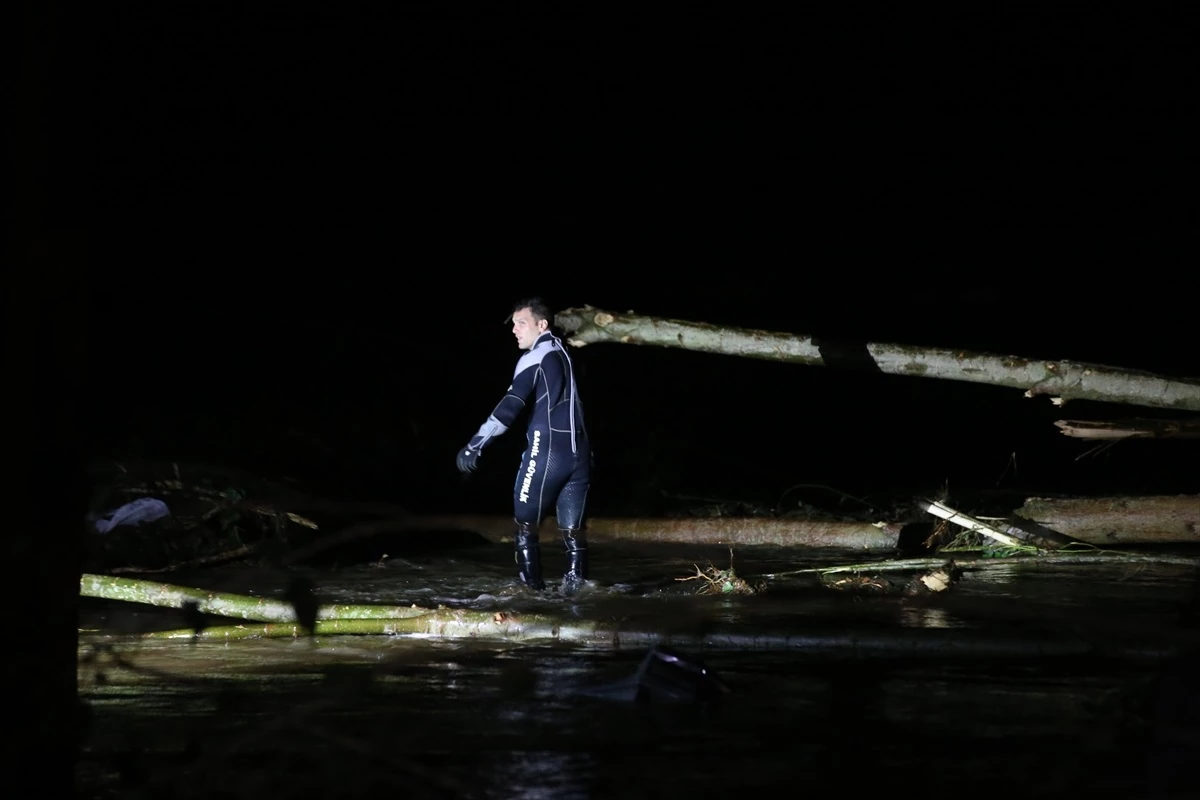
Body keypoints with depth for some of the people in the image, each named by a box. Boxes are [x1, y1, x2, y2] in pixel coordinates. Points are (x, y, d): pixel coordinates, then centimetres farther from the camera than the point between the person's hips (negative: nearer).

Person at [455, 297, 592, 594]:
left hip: (547, 452, -7)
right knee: (573, 530, 6)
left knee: (526, 525, 4)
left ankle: (532, 589, 1)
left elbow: (510, 407, -15)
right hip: (580, 454, 7)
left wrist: (474, 446, -18)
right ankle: (576, 588, -1)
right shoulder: (566, 354, 17)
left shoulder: (534, 359, -5)